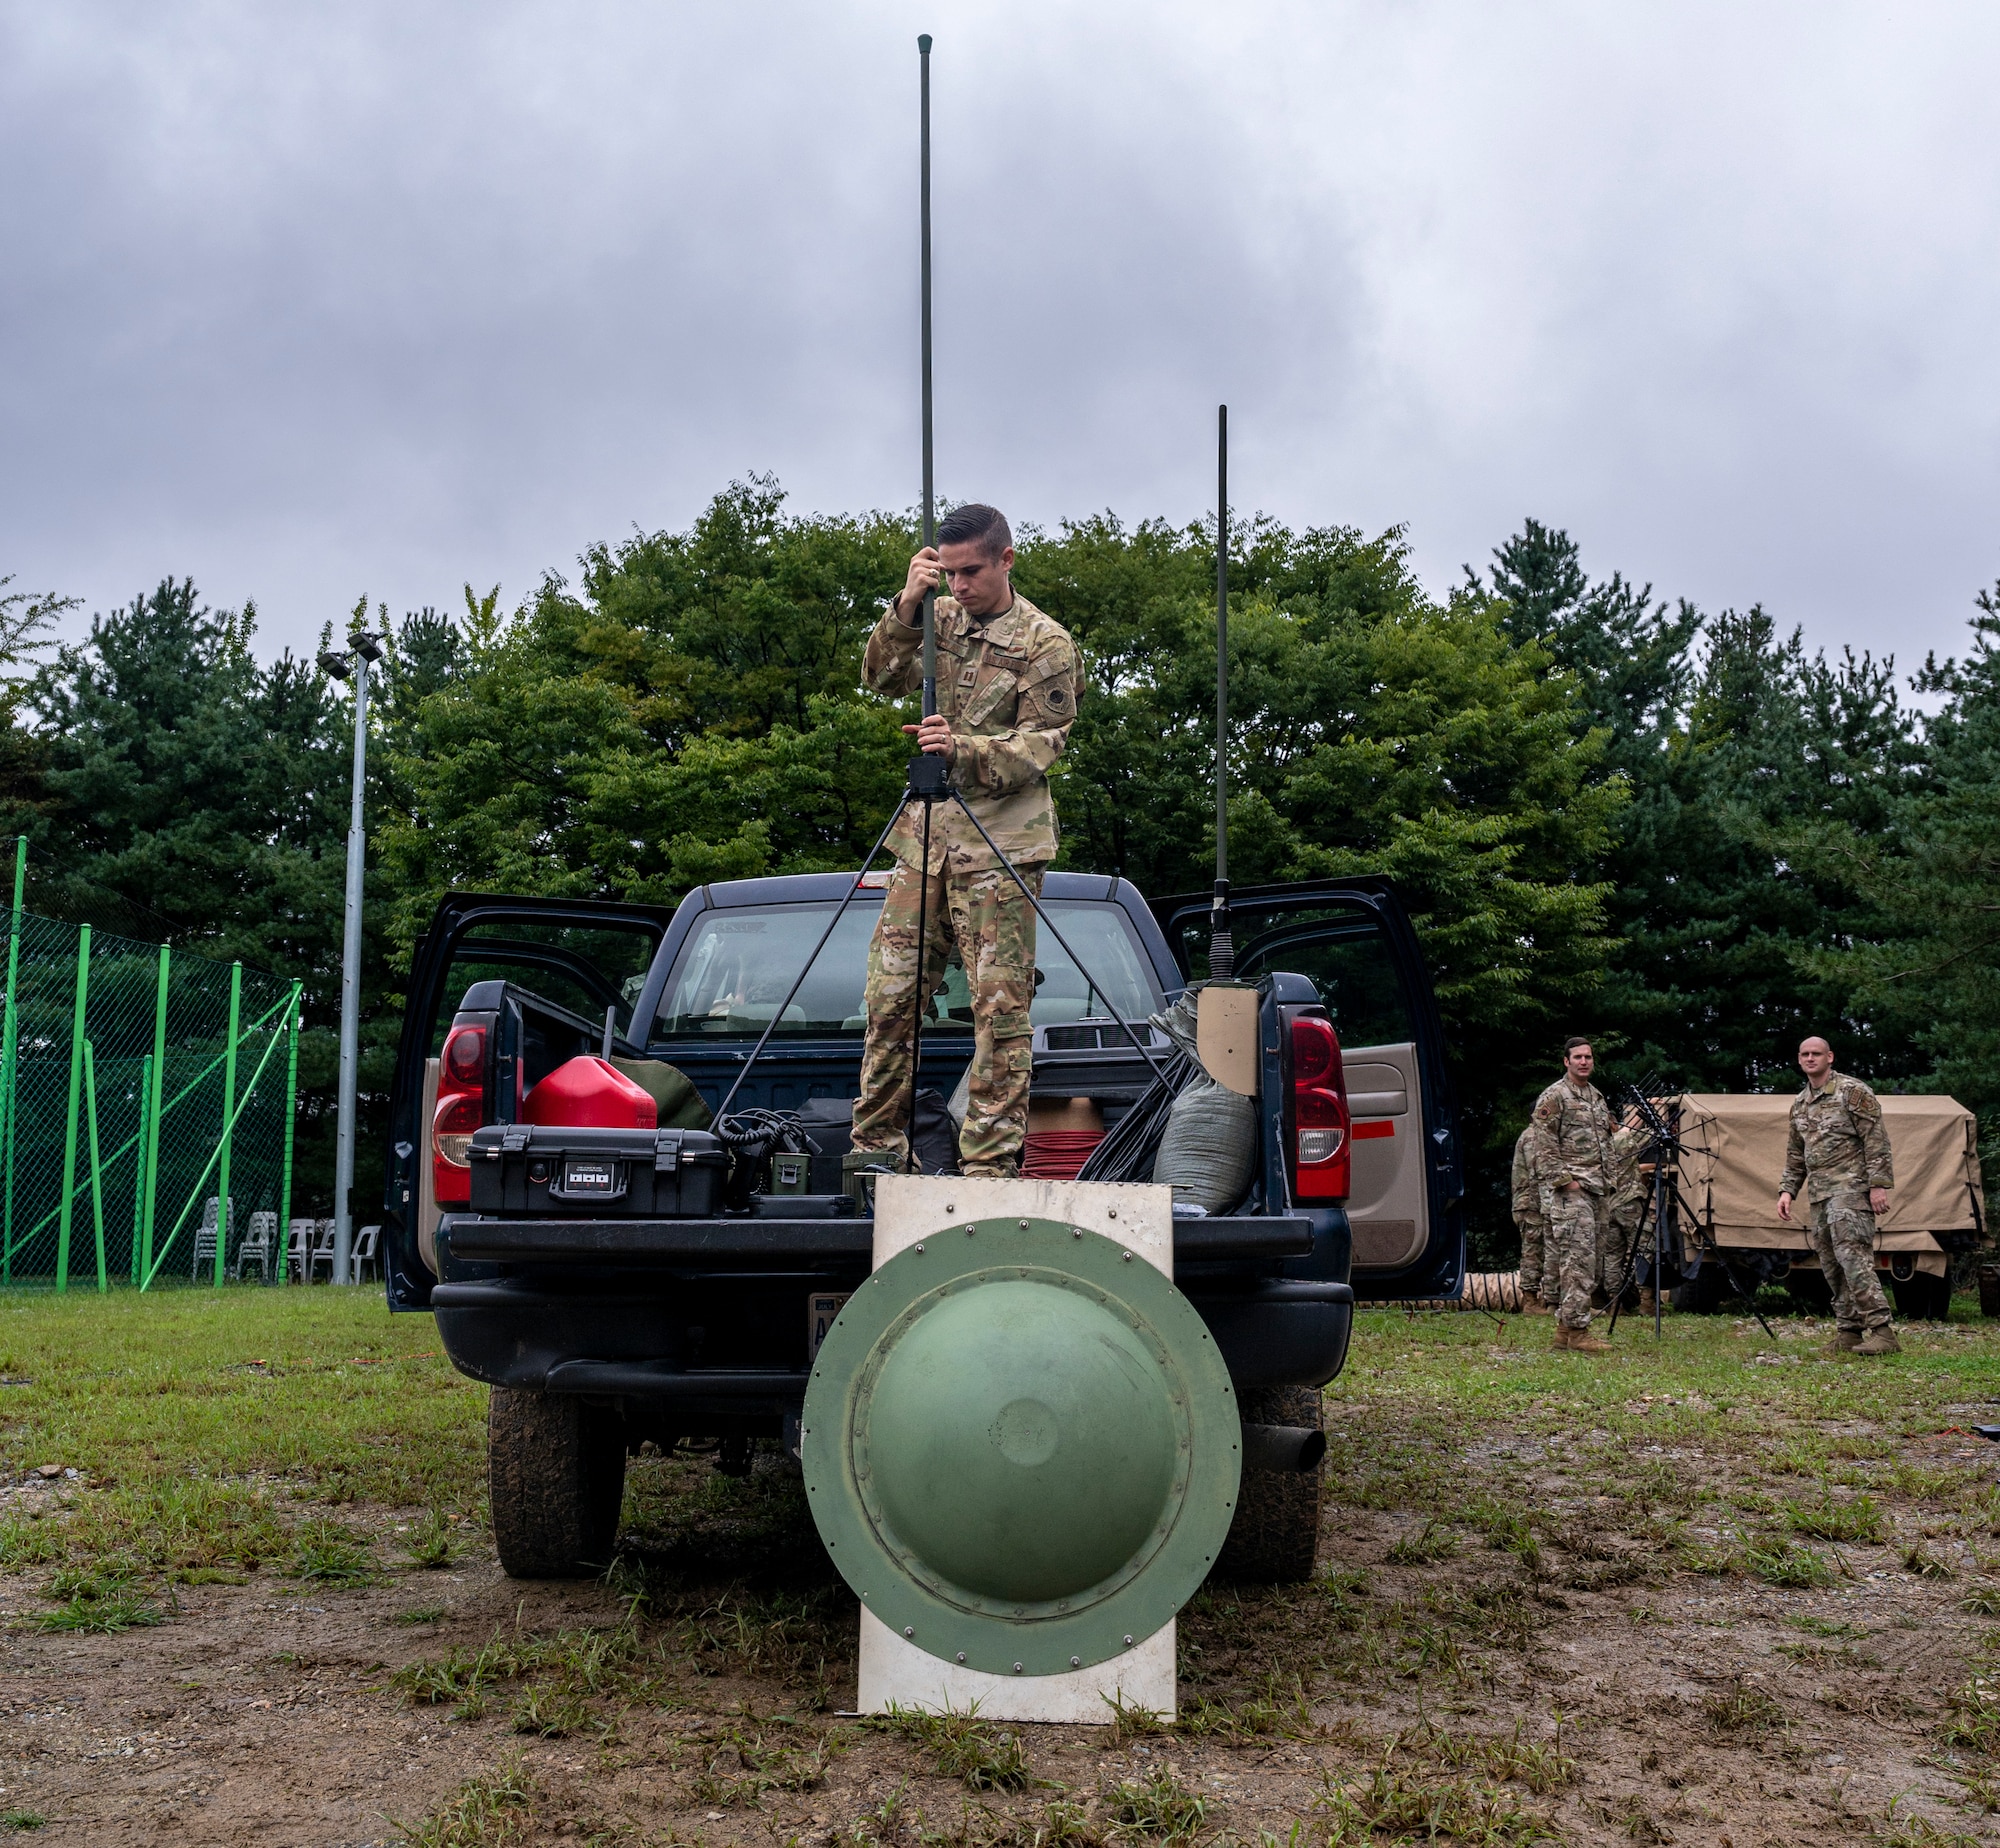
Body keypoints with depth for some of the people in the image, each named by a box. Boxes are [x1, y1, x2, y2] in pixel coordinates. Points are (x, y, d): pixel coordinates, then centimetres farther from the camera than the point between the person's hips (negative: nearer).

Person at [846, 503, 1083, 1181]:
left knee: (1000, 1008, -5)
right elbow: (881, 677, 4)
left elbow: (1039, 747, -7)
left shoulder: (1045, 642, -3)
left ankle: (991, 1163, 0)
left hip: (1001, 844, -5)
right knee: (890, 992, 4)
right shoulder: (942, 618, 13)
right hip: (925, 831, 5)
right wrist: (906, 607, -10)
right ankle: (877, 1144, 15)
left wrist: (965, 750, -24)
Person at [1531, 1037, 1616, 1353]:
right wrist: (1566, 1181, -17)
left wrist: (1605, 1179, 18)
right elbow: (1544, 1147, -13)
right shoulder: (1554, 1097, -8)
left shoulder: (1597, 1097, 18)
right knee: (1579, 1258, -14)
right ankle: (1577, 1331, -14)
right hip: (1569, 1191, -9)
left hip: (1595, 1189, 9)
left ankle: (1565, 1327, 15)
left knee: (1589, 1257, 9)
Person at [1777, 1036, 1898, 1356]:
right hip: (1819, 1195, 8)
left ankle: (1882, 1331, -21)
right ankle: (1848, 1333, 11)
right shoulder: (1799, 1104, 18)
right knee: (1831, 1265, 6)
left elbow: (1876, 1140, -10)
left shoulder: (1852, 1091, -5)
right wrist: (1787, 1190, 13)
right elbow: (1795, 1155, 24)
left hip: (1850, 1188, -8)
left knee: (1852, 1256, -19)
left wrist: (1879, 1184, -17)